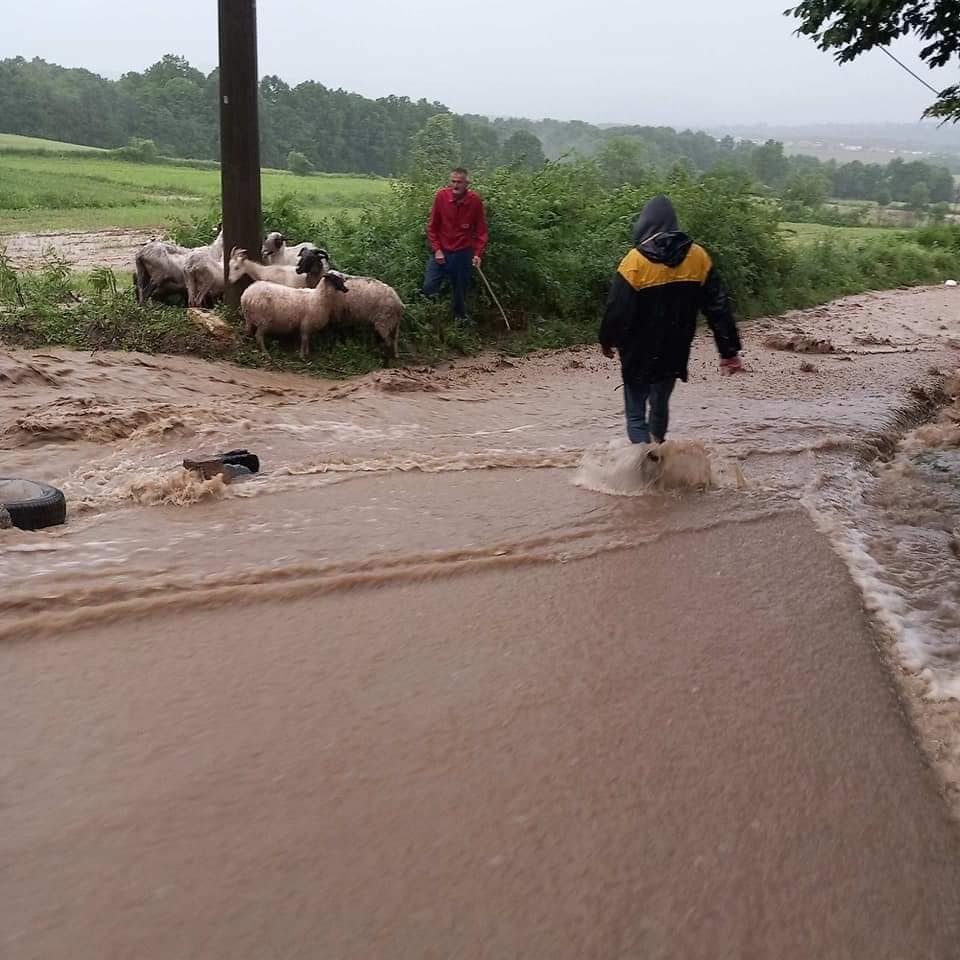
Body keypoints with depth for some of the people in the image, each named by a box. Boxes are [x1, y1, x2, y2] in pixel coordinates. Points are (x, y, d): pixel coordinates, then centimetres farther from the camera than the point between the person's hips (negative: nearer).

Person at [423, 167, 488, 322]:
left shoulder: (475, 201, -11)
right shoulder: (441, 196, -10)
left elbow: (481, 230, -2)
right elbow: (432, 226, -1)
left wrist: (478, 254, -10)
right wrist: (436, 249, -7)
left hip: (463, 254, -1)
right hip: (441, 252, 1)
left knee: (460, 292, 8)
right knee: (429, 287, -8)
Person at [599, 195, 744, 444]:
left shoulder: (636, 260, -15)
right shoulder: (698, 257, -3)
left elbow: (617, 309, -13)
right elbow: (717, 307, -2)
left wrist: (608, 340, 5)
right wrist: (729, 350, 2)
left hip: (639, 355, -4)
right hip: (675, 354, 5)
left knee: (636, 413, 4)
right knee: (660, 404, 24)